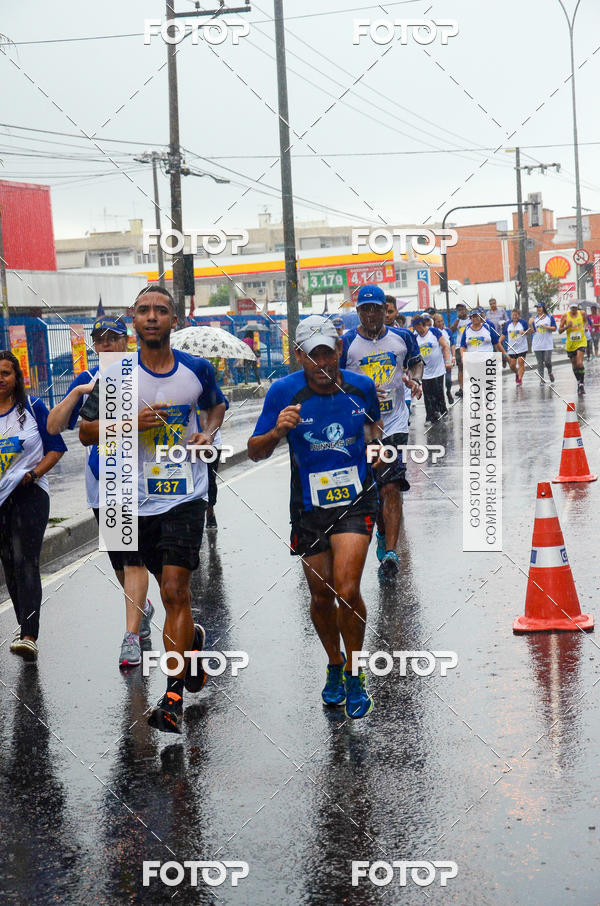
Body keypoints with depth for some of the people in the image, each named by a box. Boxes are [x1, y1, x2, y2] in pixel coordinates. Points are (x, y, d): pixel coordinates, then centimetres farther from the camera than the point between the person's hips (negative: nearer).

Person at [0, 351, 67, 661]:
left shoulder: (33, 407, -1)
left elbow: (56, 447, 3)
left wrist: (34, 473, -11)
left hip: (29, 493, -3)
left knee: (25, 562, -15)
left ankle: (29, 637, -23)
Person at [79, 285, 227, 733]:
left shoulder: (198, 369, 0)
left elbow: (217, 405, 21)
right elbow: (86, 431, 0)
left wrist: (208, 433, -1)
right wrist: (133, 423, -17)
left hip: (187, 495, -2)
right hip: (140, 498, 2)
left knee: (174, 591, -13)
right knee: (173, 589, 15)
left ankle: (173, 696, -10)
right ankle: (192, 638, 48)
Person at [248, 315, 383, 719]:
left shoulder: (362, 386, -2)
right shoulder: (283, 392, -9)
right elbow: (255, 452, -4)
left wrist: (378, 438, 2)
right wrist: (276, 432, -23)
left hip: (356, 500, -1)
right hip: (309, 506, 1)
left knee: (347, 590, -15)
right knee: (321, 596, 10)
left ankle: (354, 674, 5)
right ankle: (334, 664, 37)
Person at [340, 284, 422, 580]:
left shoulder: (402, 337, 4)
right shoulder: (346, 343, -2)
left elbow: (416, 361, 23)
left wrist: (414, 379, 1)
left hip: (394, 424, -1)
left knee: (391, 487, -13)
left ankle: (390, 553, -15)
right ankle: (383, 534, 37)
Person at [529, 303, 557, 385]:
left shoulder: (550, 317, 3)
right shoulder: (534, 318, 7)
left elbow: (554, 328, 1)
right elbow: (531, 331, 4)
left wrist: (546, 327, -14)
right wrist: (530, 324, -13)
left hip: (548, 343, -2)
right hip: (537, 344, 2)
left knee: (547, 361, -8)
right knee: (540, 362, 2)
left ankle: (550, 372, 22)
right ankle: (541, 379, 6)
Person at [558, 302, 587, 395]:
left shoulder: (581, 314, 0)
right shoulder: (565, 316, -4)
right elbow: (560, 331, -3)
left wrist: (584, 328, 3)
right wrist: (567, 326, -21)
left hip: (581, 342, -1)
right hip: (570, 344, 1)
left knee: (580, 363, -19)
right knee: (574, 365, 12)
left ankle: (581, 384, -13)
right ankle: (578, 382, 32)